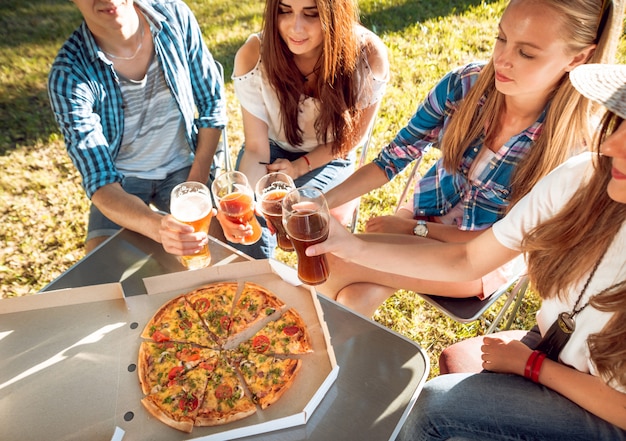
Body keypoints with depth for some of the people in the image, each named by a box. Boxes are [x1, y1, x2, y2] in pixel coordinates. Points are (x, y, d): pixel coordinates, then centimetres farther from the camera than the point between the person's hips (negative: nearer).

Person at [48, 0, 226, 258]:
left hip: (182, 167, 2)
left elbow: (212, 106, -3)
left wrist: (196, 183, -12)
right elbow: (100, 181, -24)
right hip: (121, 179, -1)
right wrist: (157, 227, -46)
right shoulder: (68, 75, -20)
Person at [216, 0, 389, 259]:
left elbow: (353, 135, -8)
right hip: (272, 152, 1)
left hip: (327, 160, 0)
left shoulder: (369, 55, -24)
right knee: (246, 236, -22)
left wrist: (300, 167, -15)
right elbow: (256, 148, -21)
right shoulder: (253, 56, -23)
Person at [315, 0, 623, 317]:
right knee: (352, 299, -22)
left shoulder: (570, 148, -23)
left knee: (337, 261, -23)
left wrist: (415, 228, -18)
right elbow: (393, 157, -11)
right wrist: (323, 202, -22)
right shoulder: (463, 85, -16)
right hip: (428, 211, 3)